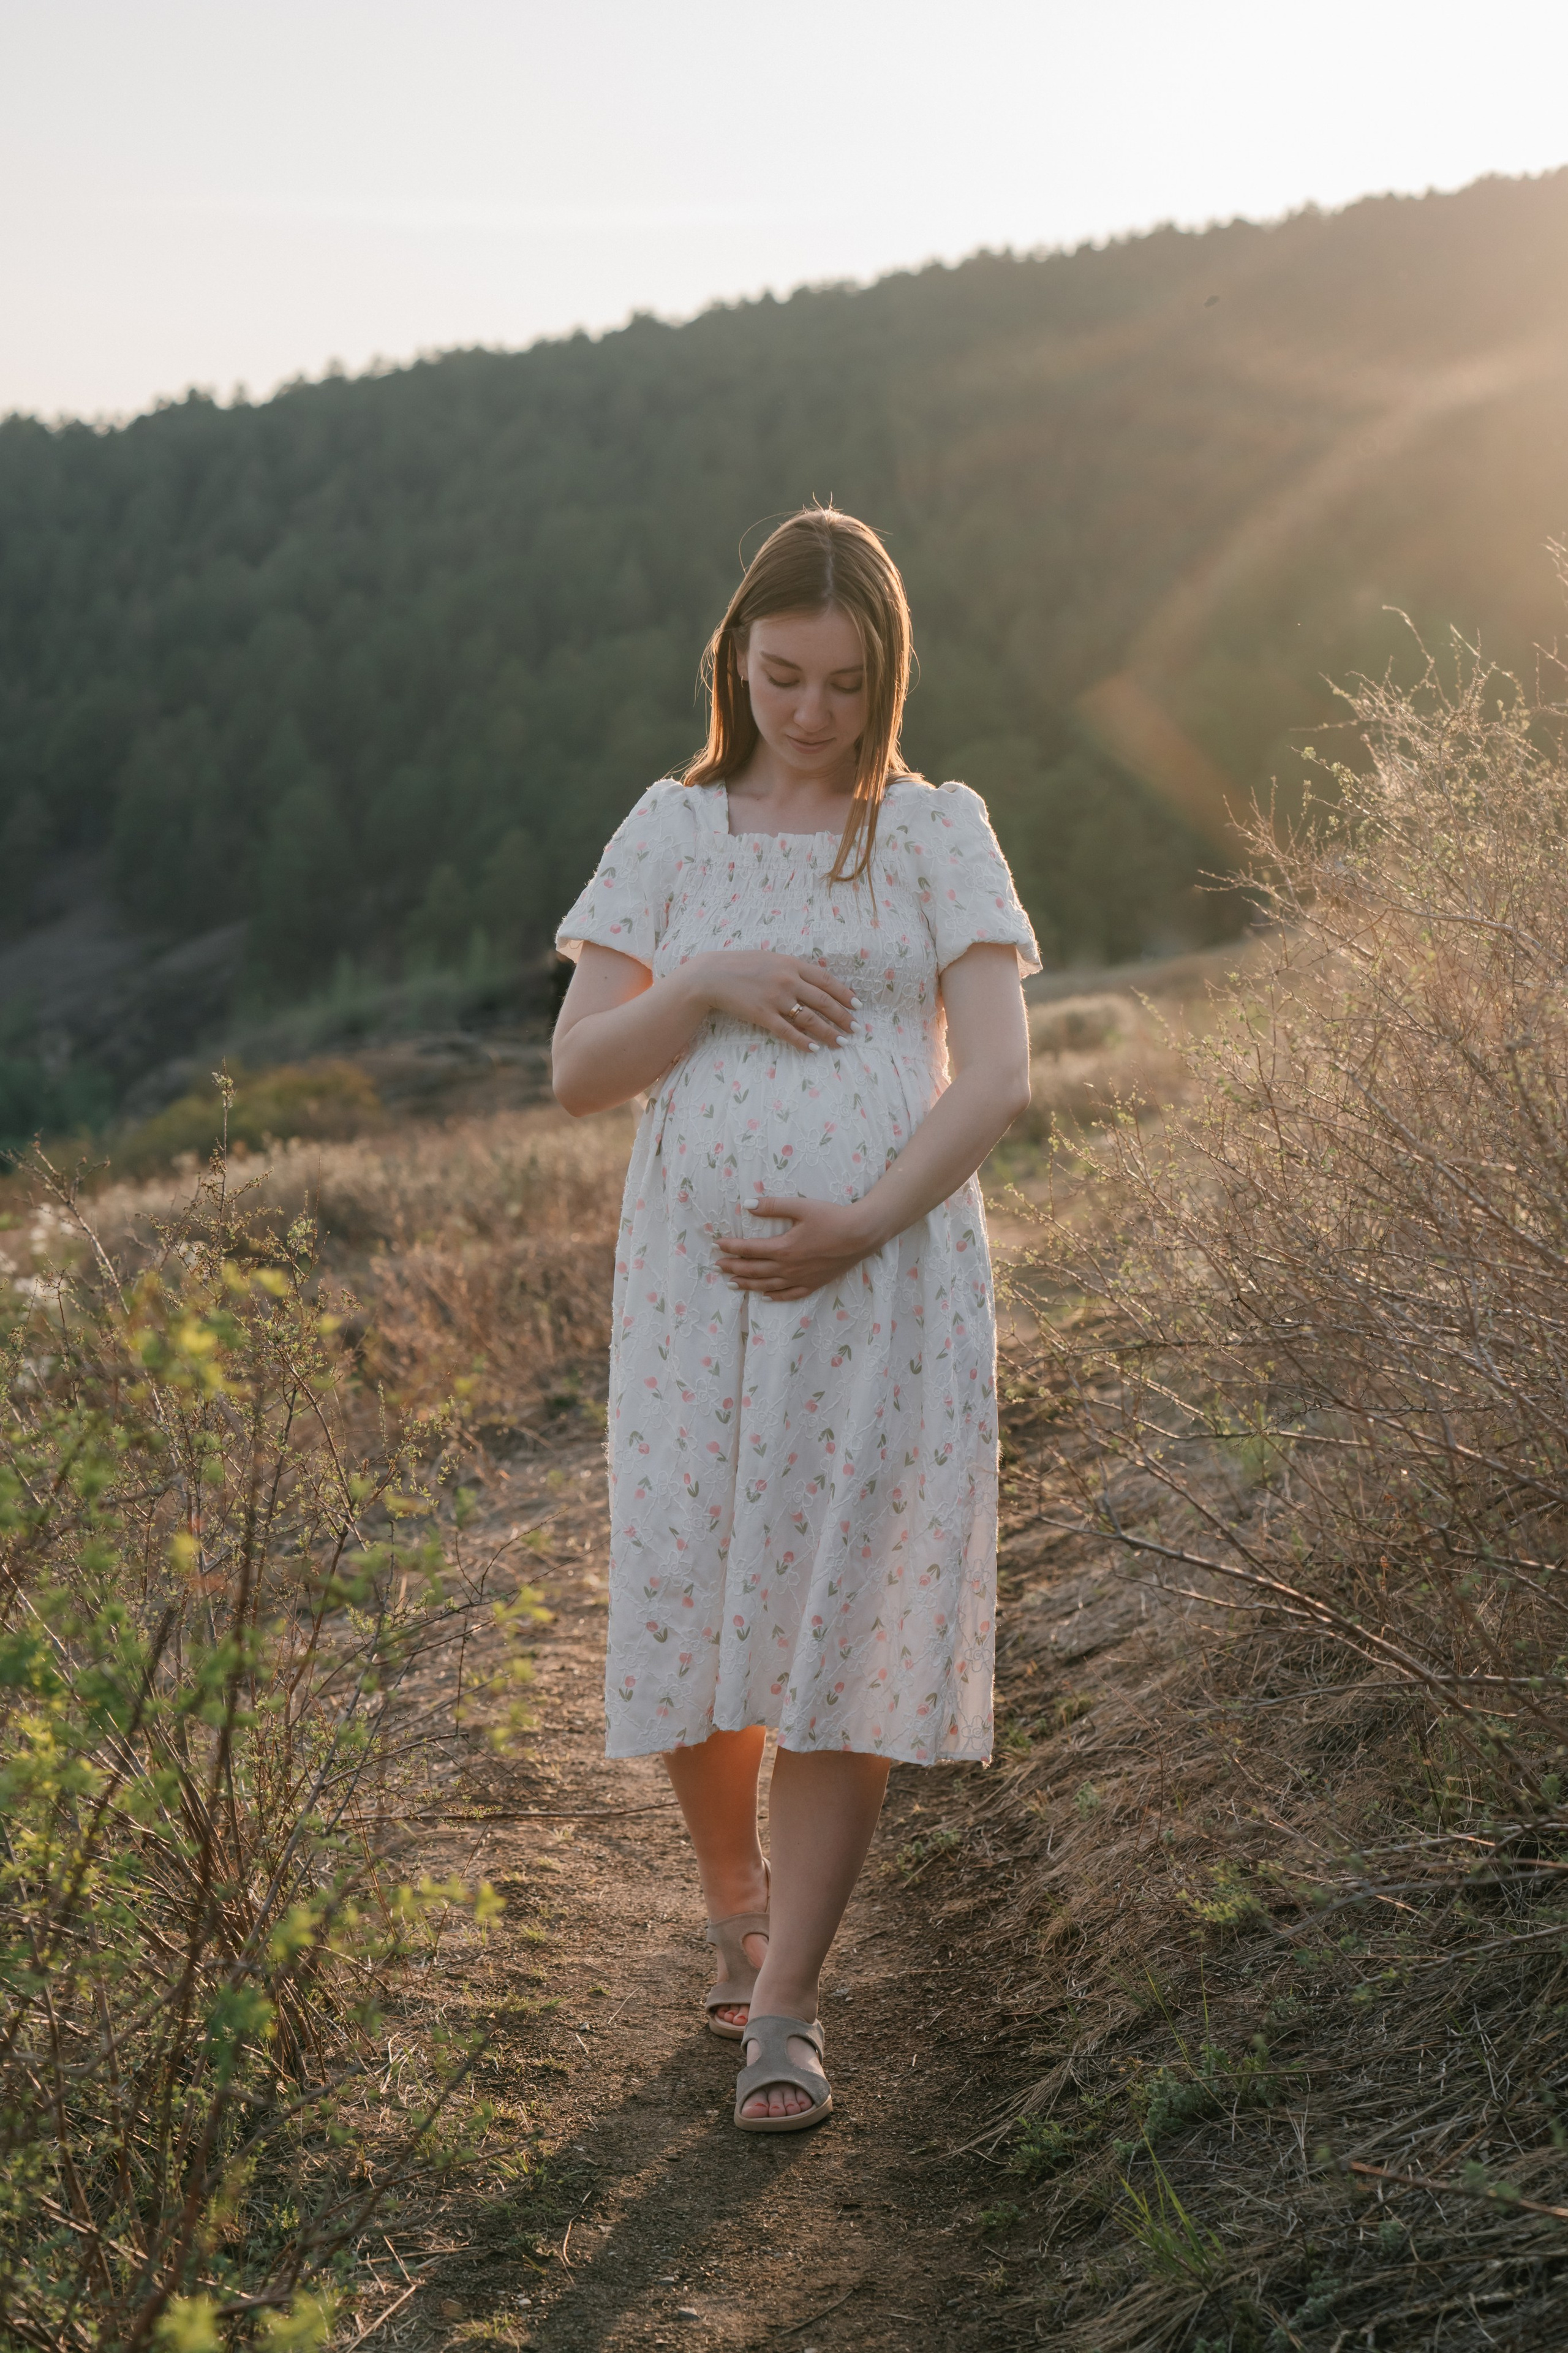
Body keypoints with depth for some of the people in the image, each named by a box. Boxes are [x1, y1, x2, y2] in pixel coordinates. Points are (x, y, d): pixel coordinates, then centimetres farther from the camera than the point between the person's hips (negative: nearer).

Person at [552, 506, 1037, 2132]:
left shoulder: (937, 833, 5)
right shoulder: (671, 831, 10)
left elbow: (997, 1075, -3)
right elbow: (578, 1073, 6)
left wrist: (863, 1224, -15)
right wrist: (708, 988, -12)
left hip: (891, 1282, -1)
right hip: (697, 1283, 2)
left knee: (857, 1629, -4)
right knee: (687, 1617, 1)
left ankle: (787, 2007, 6)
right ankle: (737, 1904, 29)